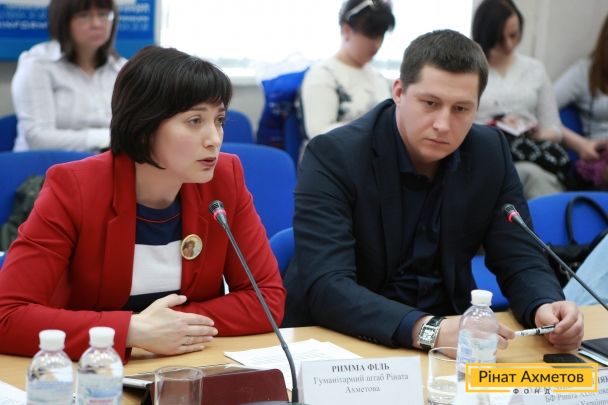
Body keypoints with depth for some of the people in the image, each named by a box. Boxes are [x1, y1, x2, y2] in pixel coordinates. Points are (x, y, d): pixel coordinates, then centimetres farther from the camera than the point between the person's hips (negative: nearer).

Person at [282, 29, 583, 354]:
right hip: (343, 340, -4)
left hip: (451, 336, 4)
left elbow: (521, 260, 0)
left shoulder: (490, 153, -3)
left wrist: (546, 308, -22)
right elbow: (326, 287, -26)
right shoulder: (333, 156, -17)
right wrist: (428, 329, -39)